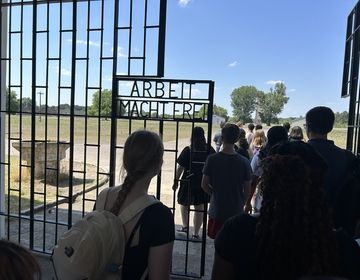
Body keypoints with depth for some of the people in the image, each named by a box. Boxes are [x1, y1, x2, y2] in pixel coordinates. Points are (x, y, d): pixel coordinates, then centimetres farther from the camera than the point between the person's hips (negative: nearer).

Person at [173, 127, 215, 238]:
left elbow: (180, 167, -10)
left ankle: (185, 226, 26)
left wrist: (176, 181, 1)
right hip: (204, 183, 2)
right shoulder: (210, 150, -4)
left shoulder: (188, 150, -12)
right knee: (200, 207, 10)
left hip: (188, 182, -2)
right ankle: (196, 233, 16)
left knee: (184, 203, 22)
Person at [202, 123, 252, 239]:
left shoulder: (212, 159, -12)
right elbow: (247, 190, -3)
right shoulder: (244, 162, -9)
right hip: (236, 212, 1)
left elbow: (204, 185, -6)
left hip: (216, 211, 0)